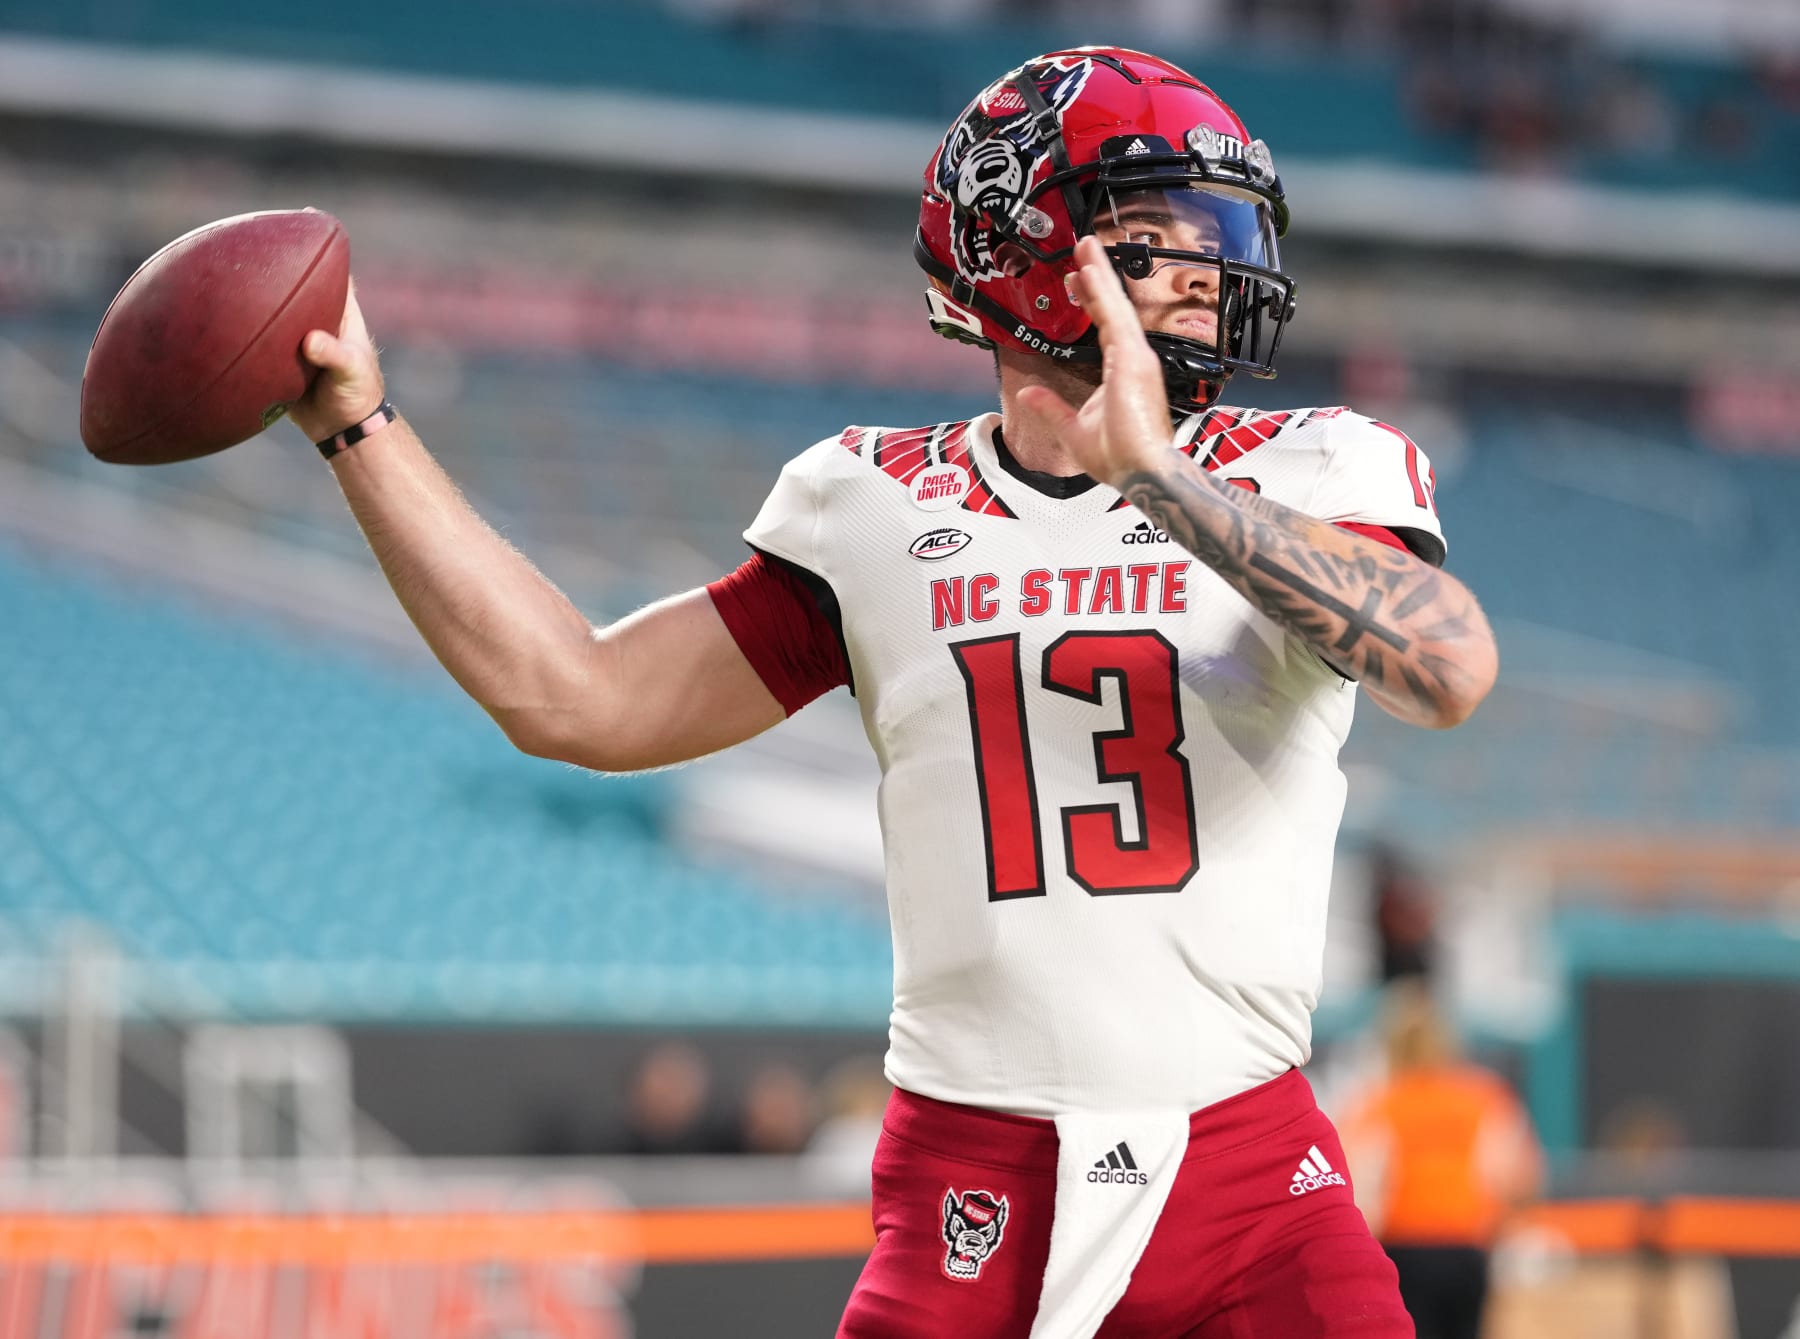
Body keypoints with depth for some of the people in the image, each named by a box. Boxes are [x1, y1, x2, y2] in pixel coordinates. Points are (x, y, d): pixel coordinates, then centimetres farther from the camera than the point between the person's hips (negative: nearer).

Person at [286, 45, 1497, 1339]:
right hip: (973, 1185, 1)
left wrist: (1158, 476, -22)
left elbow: (1449, 672, -19)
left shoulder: (1307, 477, 2)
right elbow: (578, 699, 10)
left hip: (1254, 1182, -1)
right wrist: (363, 429, 8)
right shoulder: (878, 510, 7)